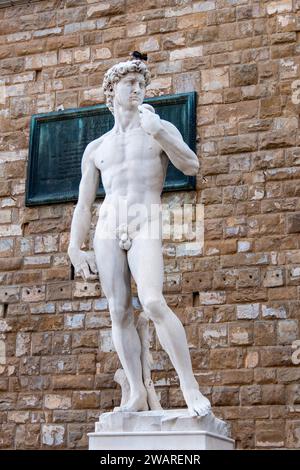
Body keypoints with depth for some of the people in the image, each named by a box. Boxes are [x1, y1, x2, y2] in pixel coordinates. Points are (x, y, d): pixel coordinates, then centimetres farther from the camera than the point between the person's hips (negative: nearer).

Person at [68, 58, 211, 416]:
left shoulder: (162, 128, 12)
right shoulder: (95, 149, 19)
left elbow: (191, 166, -7)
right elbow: (83, 205, 15)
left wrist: (157, 133, -20)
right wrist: (75, 251, 4)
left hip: (145, 231, -3)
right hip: (108, 230, 3)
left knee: (153, 304, -22)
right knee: (120, 313, -1)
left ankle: (190, 388, -16)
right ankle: (137, 396, 4)